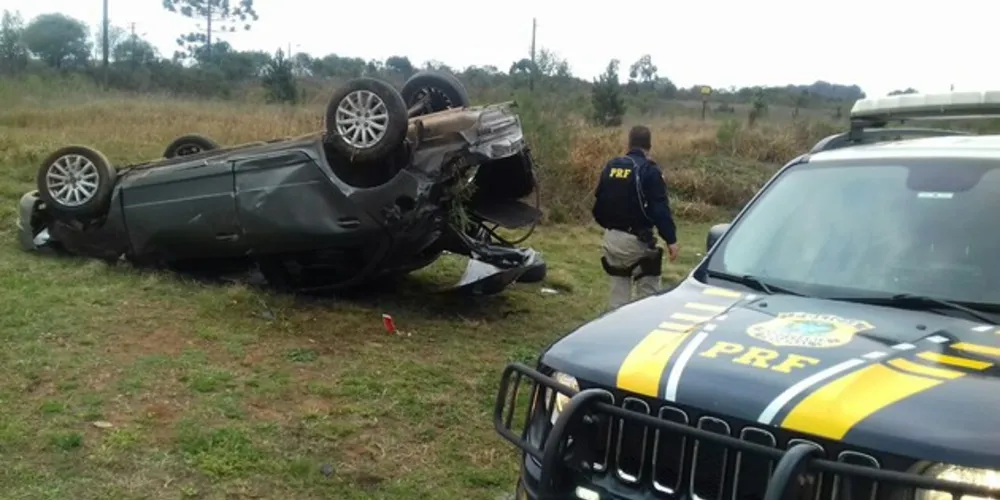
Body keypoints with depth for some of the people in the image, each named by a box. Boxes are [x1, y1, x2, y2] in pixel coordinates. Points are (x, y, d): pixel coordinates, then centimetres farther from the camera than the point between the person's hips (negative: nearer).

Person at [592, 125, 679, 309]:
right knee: (647, 290, 0)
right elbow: (660, 209, -16)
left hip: (611, 237, 6)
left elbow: (599, 201, 15)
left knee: (618, 286, 17)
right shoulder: (649, 170, -10)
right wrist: (670, 239, -14)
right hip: (636, 239, -6)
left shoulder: (611, 166, 9)